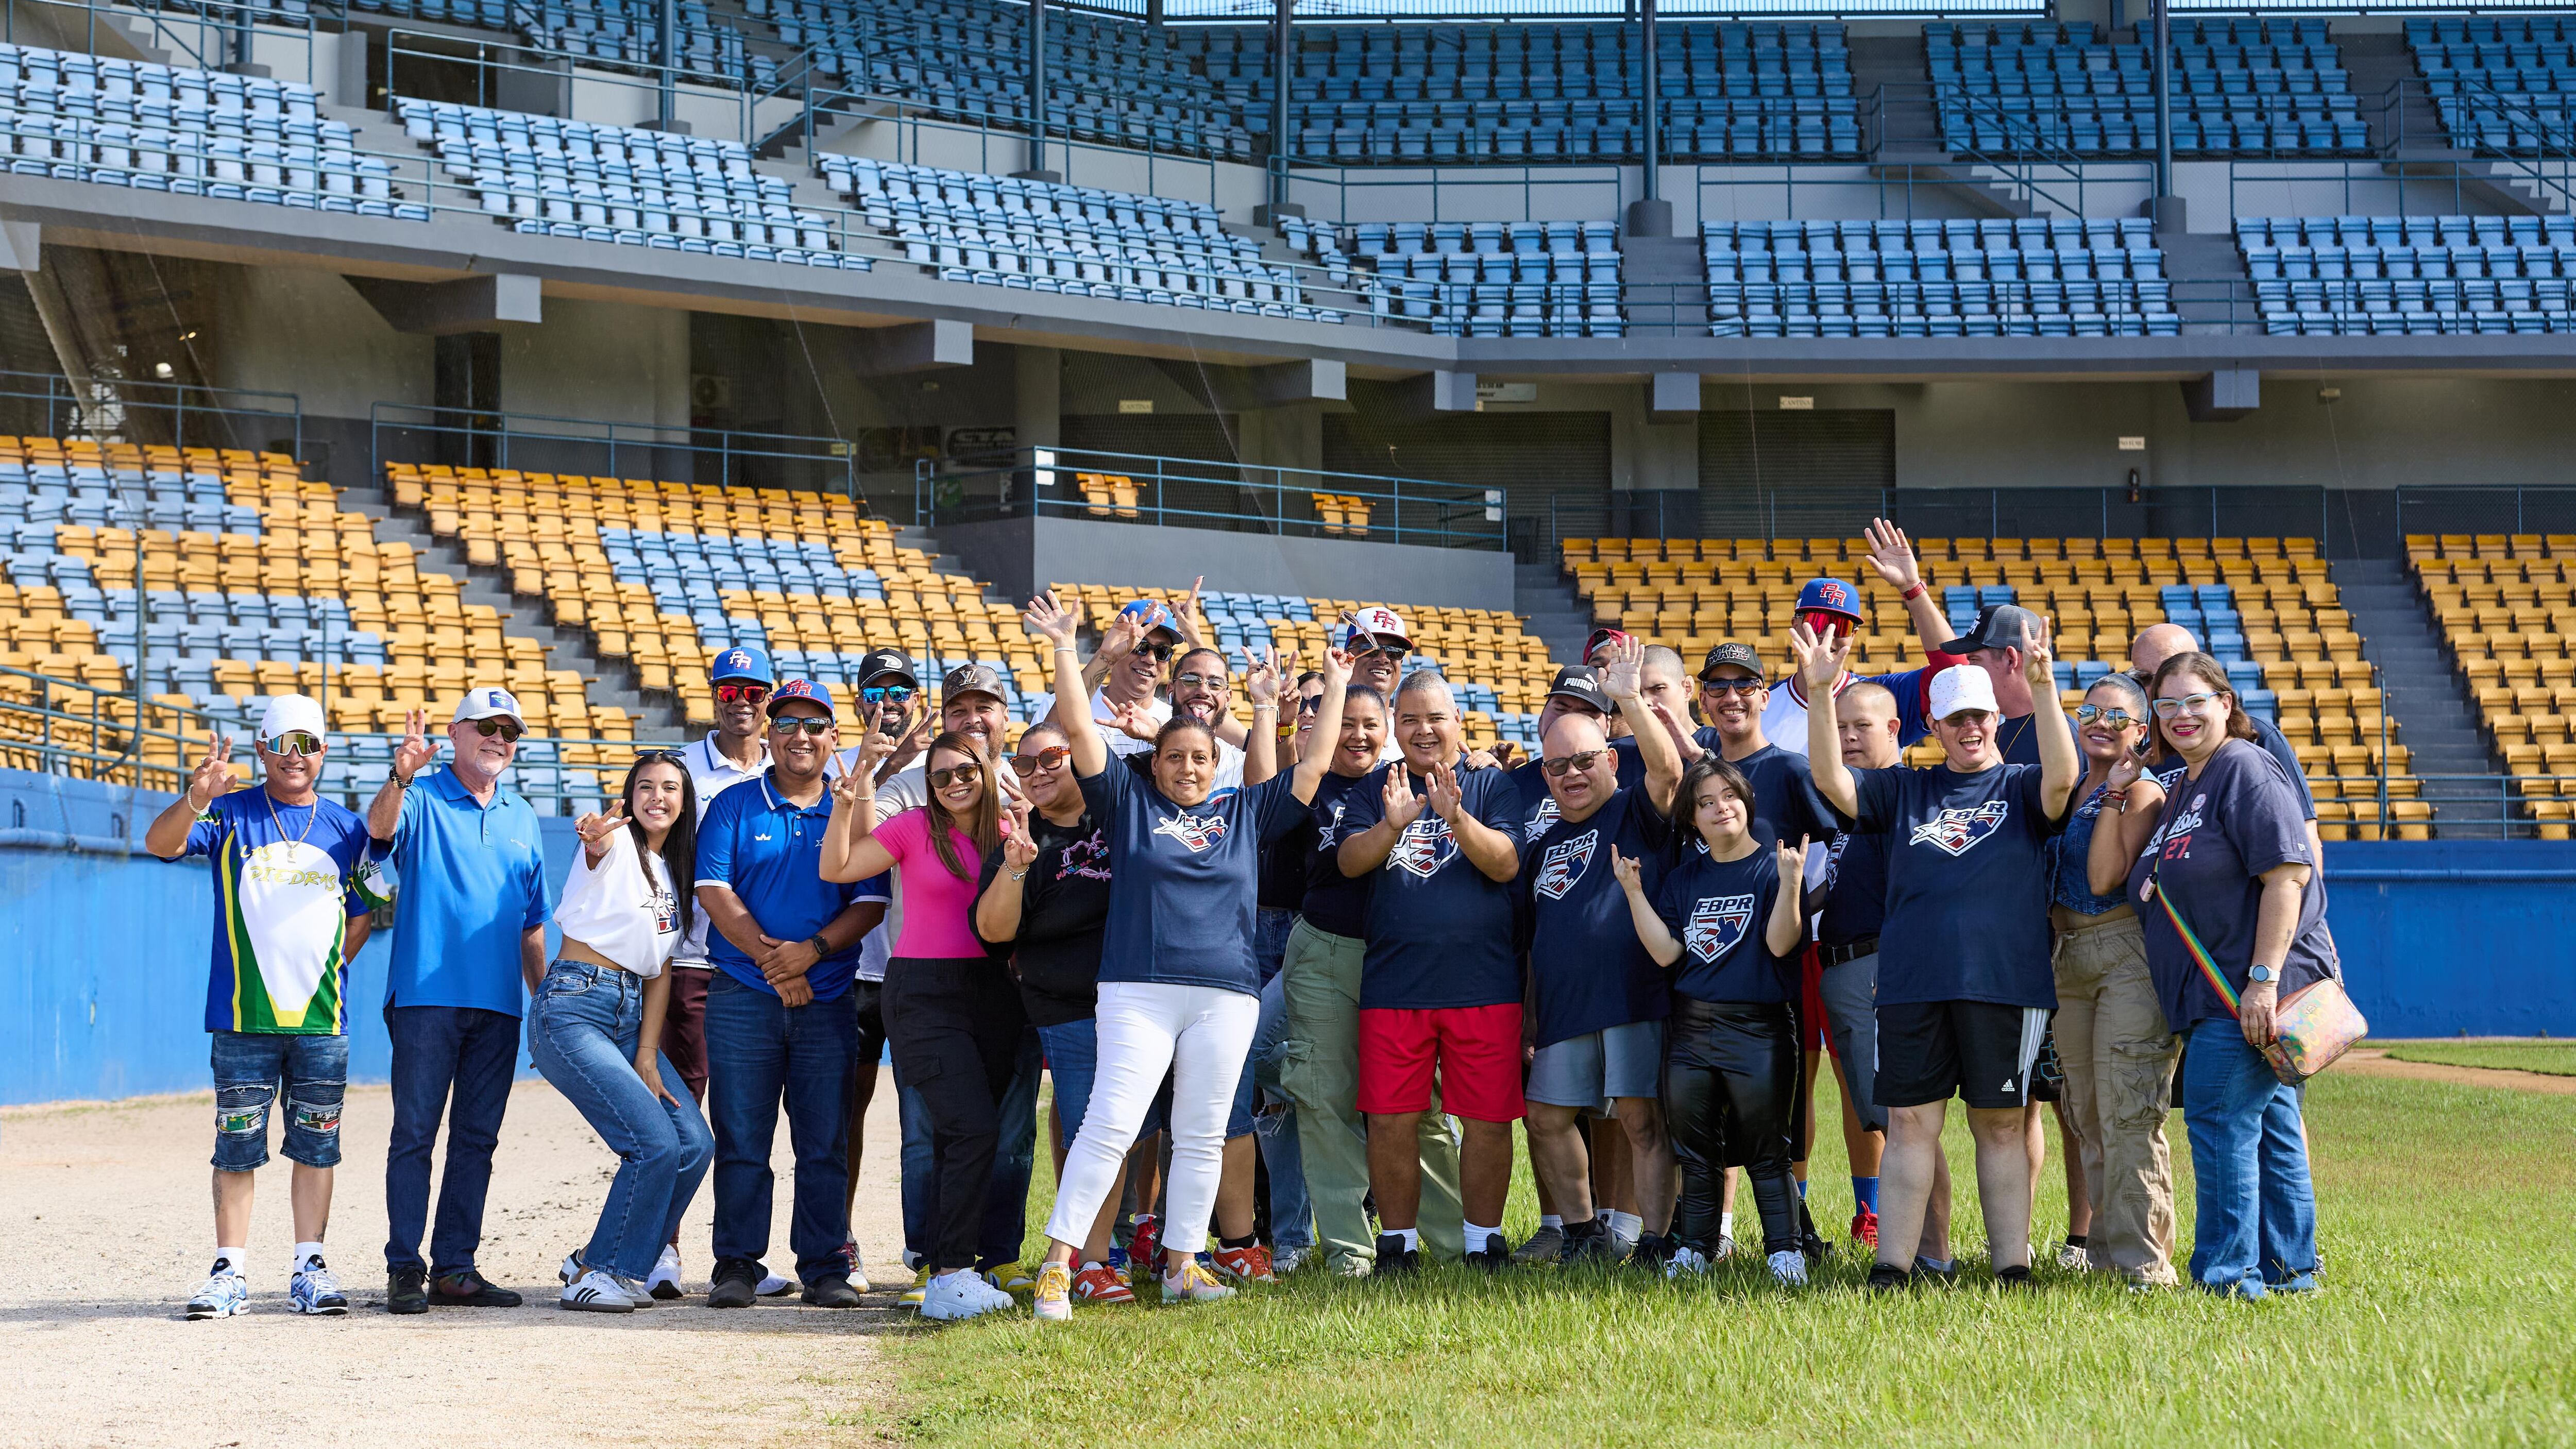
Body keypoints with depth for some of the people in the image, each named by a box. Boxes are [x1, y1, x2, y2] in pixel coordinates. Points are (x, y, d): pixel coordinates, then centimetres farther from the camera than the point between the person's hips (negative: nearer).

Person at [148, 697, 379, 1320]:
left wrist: (324, 971, 6)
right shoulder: (230, 815, 3)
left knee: (316, 1146, 4)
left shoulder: (348, 828, 11)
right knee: (237, 1146, 0)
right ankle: (231, 1274, 4)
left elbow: (361, 915, 19)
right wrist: (196, 798, -33)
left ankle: (309, 1268, 10)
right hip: (243, 1017, -2)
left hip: (323, 1019, 2)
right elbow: (161, 843, -14)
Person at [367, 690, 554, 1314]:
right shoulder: (422, 799, 2)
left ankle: (456, 1267, 11)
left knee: (476, 1139, 7)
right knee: (415, 1133, -5)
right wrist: (400, 779, -42)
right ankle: (405, 1269, -3)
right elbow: (381, 828, -22)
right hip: (427, 995, -5)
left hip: (498, 1004, 5)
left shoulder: (522, 818, 17)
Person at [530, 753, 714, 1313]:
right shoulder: (619, 842, -4)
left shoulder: (676, 872, 17)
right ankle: (593, 1276, -4)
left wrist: (648, 1057, 4)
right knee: (656, 1143, -18)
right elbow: (598, 843, -31)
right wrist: (595, 835, -57)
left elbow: (659, 971, 15)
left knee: (694, 1144, -5)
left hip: (631, 1016, 8)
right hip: (573, 1009, -8)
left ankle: (607, 1264, 11)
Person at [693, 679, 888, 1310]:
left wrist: (813, 950, -13)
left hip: (828, 998, 1)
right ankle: (737, 1265, 4)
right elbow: (715, 892, -3)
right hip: (743, 996, -1)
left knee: (826, 1143, 1)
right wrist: (770, 959, -13)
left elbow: (871, 904, 3)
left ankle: (826, 1268, 7)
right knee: (741, 1140, -2)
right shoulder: (734, 807, 7)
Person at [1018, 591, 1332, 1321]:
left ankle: (1181, 1266, 14)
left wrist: (1335, 688, 22)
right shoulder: (1130, 804, 10)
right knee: (1111, 1122, -13)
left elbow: (1312, 767, 20)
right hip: (1138, 989, -3)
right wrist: (1063, 649, 2)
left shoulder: (1243, 814, 16)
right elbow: (1080, 731, 4)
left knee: (1202, 1136, 6)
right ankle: (1058, 1264, -13)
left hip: (1226, 994, 3)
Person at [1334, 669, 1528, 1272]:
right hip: (1393, 984, 1)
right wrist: (1392, 825, -22)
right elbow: (1349, 861, -3)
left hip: (1483, 980, -1)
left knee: (1488, 1119, 0)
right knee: (1391, 1120, 0)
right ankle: (1397, 1240, 10)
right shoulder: (1373, 790, 12)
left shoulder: (1494, 787, 7)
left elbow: (1506, 863, -7)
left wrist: (1457, 817, -24)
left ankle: (1484, 1239, 11)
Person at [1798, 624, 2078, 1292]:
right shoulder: (1905, 790, 16)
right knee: (1909, 1121, 1)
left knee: (2001, 1123, 3)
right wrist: (1820, 695, -11)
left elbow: (2063, 775, -14)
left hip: (2005, 983, -2)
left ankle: (2012, 1264, 8)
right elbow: (1831, 780, 3)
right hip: (1911, 985, 2)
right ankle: (1893, 1264, 2)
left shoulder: (2022, 787, 8)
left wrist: (2043, 688, -27)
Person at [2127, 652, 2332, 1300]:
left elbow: (2287, 875, -19)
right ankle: (2288, 1267, 18)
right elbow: (2155, 893, 30)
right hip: (2214, 996, 9)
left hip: (2254, 996, -9)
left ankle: (2227, 1275, -6)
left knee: (2219, 1120, -10)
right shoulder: (2181, 790, 20)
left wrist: (2263, 980, -23)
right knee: (2270, 1127, 12)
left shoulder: (2247, 770, -10)